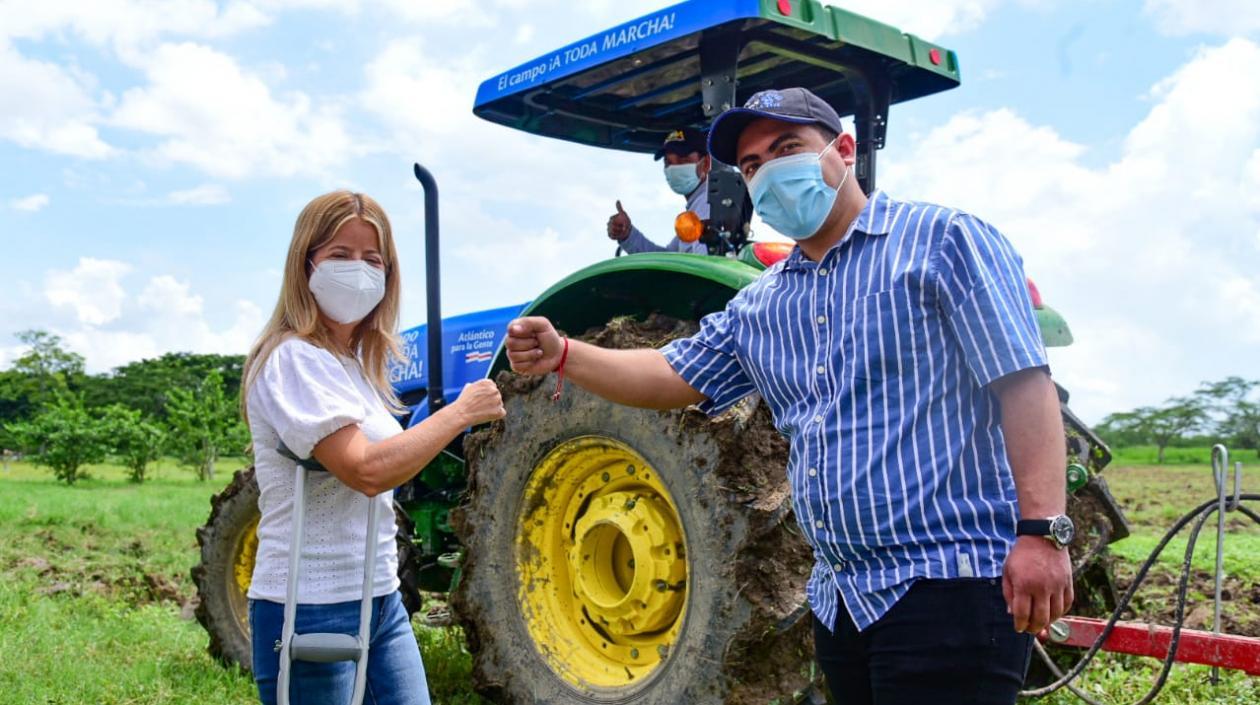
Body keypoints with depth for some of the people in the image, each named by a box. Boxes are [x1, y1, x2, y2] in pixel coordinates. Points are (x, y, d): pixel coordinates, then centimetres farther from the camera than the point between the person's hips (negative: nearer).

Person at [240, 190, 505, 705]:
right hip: (313, 608, -8)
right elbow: (366, 469, -26)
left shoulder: (357, 361, 12)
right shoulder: (294, 360, -16)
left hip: (380, 599, 8)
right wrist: (460, 412, -17)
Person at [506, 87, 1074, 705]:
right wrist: (562, 355, -1)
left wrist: (1041, 529, -19)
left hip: (950, 582, -7)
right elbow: (670, 377, 16)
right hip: (840, 600, 7)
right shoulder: (758, 307, 16)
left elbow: (1023, 382, -10)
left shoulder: (943, 241, -4)